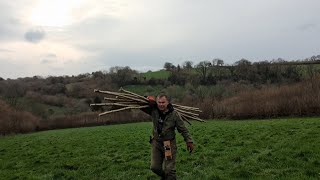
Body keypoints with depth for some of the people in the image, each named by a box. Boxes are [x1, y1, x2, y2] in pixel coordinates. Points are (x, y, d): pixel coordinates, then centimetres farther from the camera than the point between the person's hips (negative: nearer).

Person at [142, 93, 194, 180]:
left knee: (169, 169, -2)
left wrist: (189, 141, -10)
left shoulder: (174, 114, -13)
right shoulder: (153, 111, -6)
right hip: (156, 143, 3)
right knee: (155, 167, 9)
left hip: (169, 144, -3)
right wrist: (150, 100, -12)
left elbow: (183, 129, -6)